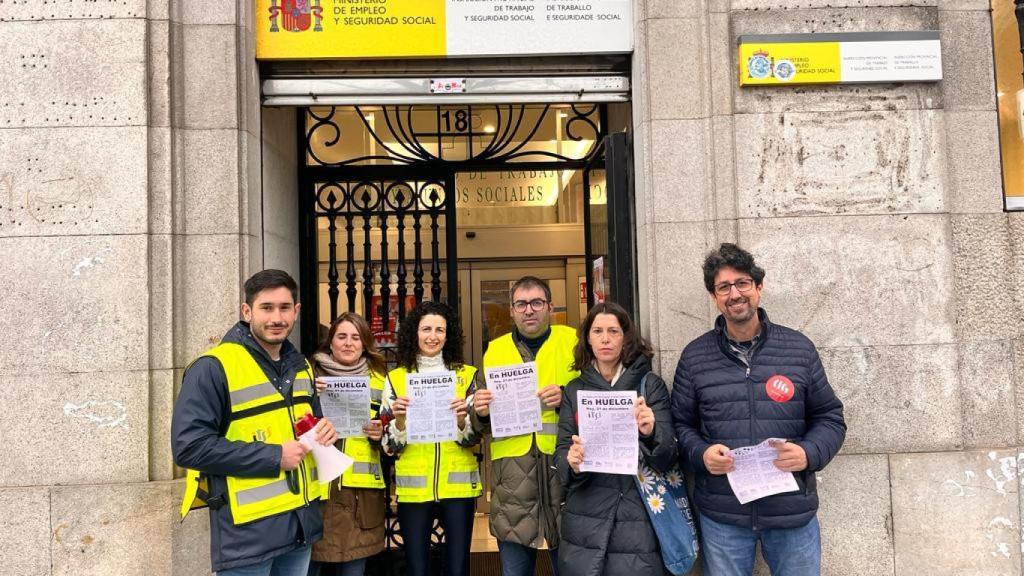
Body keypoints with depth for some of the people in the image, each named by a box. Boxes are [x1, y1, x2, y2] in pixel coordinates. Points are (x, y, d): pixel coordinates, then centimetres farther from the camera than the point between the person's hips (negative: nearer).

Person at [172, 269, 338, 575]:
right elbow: (189, 446, -20)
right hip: (247, 529, -7)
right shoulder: (214, 367, -14)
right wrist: (273, 457, -20)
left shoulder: (300, 366, 10)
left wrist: (323, 429, -1)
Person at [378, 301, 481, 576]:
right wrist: (399, 419, -18)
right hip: (413, 488, 0)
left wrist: (461, 420, -20)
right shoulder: (396, 378, 2)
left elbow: (474, 438, 0)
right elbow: (390, 446, 1)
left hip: (458, 485, 0)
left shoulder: (467, 375, 2)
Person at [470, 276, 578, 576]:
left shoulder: (573, 341, 4)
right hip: (512, 469, 2)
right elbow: (482, 422, 15)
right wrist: (480, 412, -7)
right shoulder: (495, 350, 12)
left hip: (563, 463, -2)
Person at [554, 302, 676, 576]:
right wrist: (572, 462, -18)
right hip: (585, 523, 2)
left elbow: (667, 457, -5)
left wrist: (651, 433, -26)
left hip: (637, 521, -2)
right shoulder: (574, 390, 7)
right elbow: (561, 453, 5)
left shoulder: (651, 385, 0)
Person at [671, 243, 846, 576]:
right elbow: (680, 424, 7)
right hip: (721, 514, 0)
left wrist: (809, 453, -12)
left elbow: (830, 418, 7)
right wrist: (701, 454, -13)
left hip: (793, 511, 1)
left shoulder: (799, 348, 3)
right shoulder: (694, 357, 2)